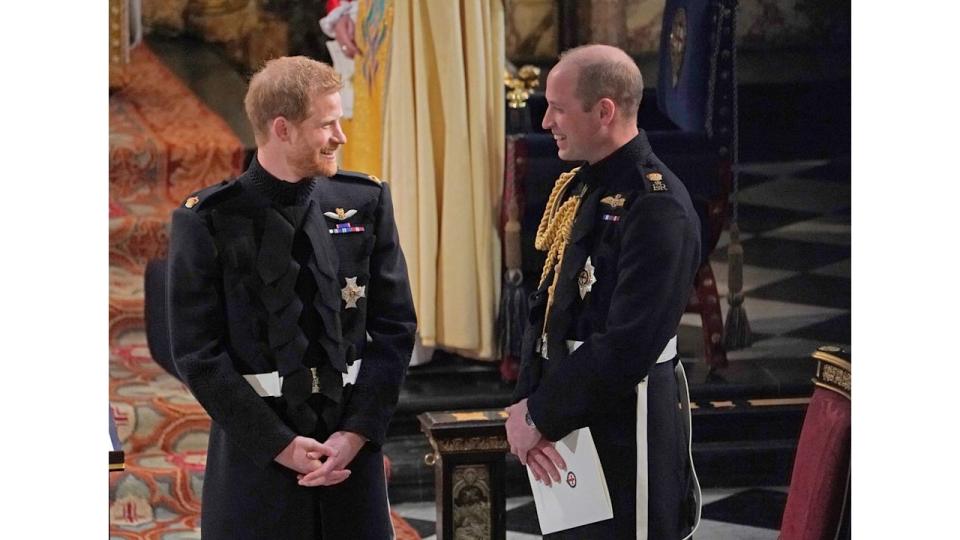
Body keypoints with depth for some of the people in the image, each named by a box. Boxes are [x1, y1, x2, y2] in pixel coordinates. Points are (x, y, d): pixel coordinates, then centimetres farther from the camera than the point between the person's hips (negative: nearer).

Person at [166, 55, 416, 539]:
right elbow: (198, 353, -7)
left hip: (350, 442, 3)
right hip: (255, 449, -2)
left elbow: (395, 327, 3)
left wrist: (357, 432, -6)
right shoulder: (208, 221, -5)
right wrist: (279, 444, -11)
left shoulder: (366, 202, 4)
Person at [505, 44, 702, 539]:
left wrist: (541, 418, -17)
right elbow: (545, 305, 9)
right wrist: (525, 404, -6)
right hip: (570, 423, 8)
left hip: (626, 436, -8)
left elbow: (627, 347, -24)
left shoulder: (657, 206, -19)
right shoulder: (578, 189, 9)